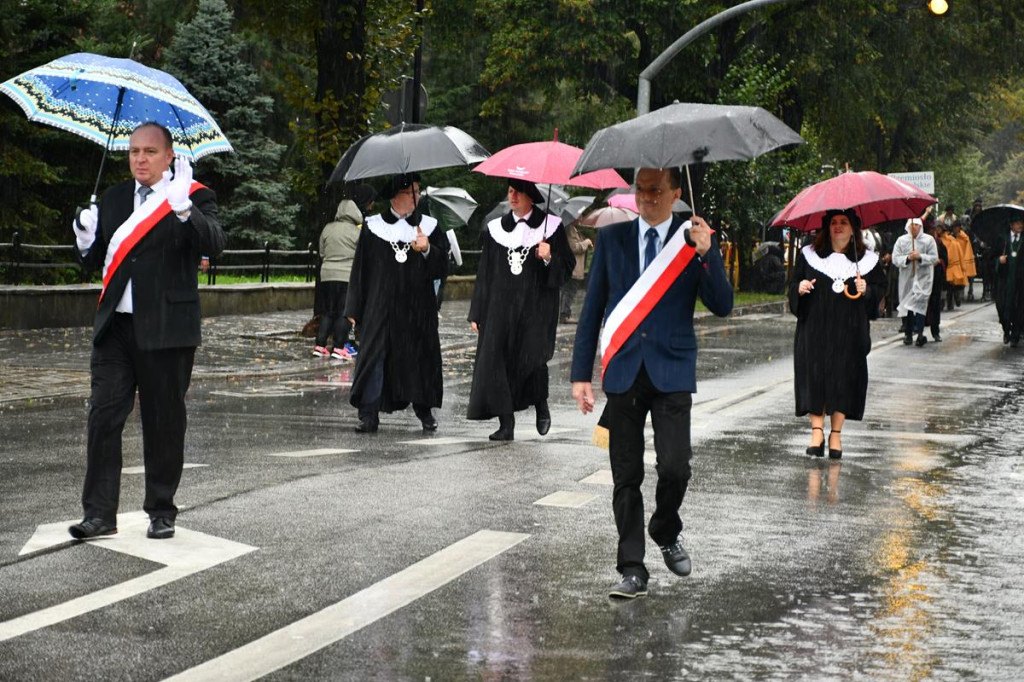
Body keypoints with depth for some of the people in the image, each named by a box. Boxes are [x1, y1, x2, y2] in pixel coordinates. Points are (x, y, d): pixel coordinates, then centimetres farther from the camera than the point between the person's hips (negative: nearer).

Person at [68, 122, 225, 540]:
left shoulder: (193, 197, -2)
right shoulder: (113, 199, 14)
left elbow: (214, 245, -19)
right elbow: (95, 262, 19)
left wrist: (184, 208, -34)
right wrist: (86, 242, -3)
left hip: (166, 330, -4)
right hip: (115, 328, 4)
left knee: (164, 423, 5)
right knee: (103, 416, -2)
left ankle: (162, 511, 18)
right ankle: (100, 514, 3)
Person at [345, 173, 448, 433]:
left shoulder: (429, 227, 7)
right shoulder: (372, 227, 4)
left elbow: (441, 268, 5)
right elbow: (360, 268, 6)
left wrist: (427, 250, -16)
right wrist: (354, 309, 3)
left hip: (418, 309, 1)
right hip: (380, 307, -1)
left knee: (420, 358, 6)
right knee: (374, 356, -5)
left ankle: (424, 410, 21)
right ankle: (369, 415, -2)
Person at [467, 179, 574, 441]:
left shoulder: (550, 226, 3)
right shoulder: (495, 229, 10)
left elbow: (567, 268, 5)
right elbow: (484, 273, 13)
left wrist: (549, 259, -17)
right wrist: (476, 313, 10)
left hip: (536, 307, -3)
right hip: (500, 308, 3)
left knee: (532, 358, -15)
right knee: (498, 361, -4)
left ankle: (541, 406, 14)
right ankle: (506, 424, 3)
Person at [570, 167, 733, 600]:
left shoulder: (694, 240, 3)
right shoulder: (612, 238, 7)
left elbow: (723, 306, -5)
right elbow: (592, 309, 8)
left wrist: (707, 253, -19)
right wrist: (581, 373, 4)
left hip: (672, 371, -1)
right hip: (623, 370, 2)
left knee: (675, 467, -11)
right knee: (626, 476, 4)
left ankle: (666, 533, 20)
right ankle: (633, 570, 12)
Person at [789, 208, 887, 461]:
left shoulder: (866, 260, 6)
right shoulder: (809, 255, 6)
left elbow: (881, 286, 10)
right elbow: (794, 283, 11)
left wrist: (866, 290, -10)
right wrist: (799, 288, -10)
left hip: (849, 331, 0)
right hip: (815, 328, 0)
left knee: (844, 378, 0)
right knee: (815, 376, -7)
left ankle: (836, 434, 8)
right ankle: (817, 431, -3)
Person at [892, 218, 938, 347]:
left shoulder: (929, 240, 2)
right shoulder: (901, 241, 6)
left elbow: (934, 257, -3)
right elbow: (895, 259, 0)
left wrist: (920, 257, -16)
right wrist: (907, 258, -16)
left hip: (923, 277, -3)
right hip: (906, 277, 3)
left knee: (920, 302, -17)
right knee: (906, 305, 6)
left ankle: (919, 333, -22)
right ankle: (908, 334, 16)